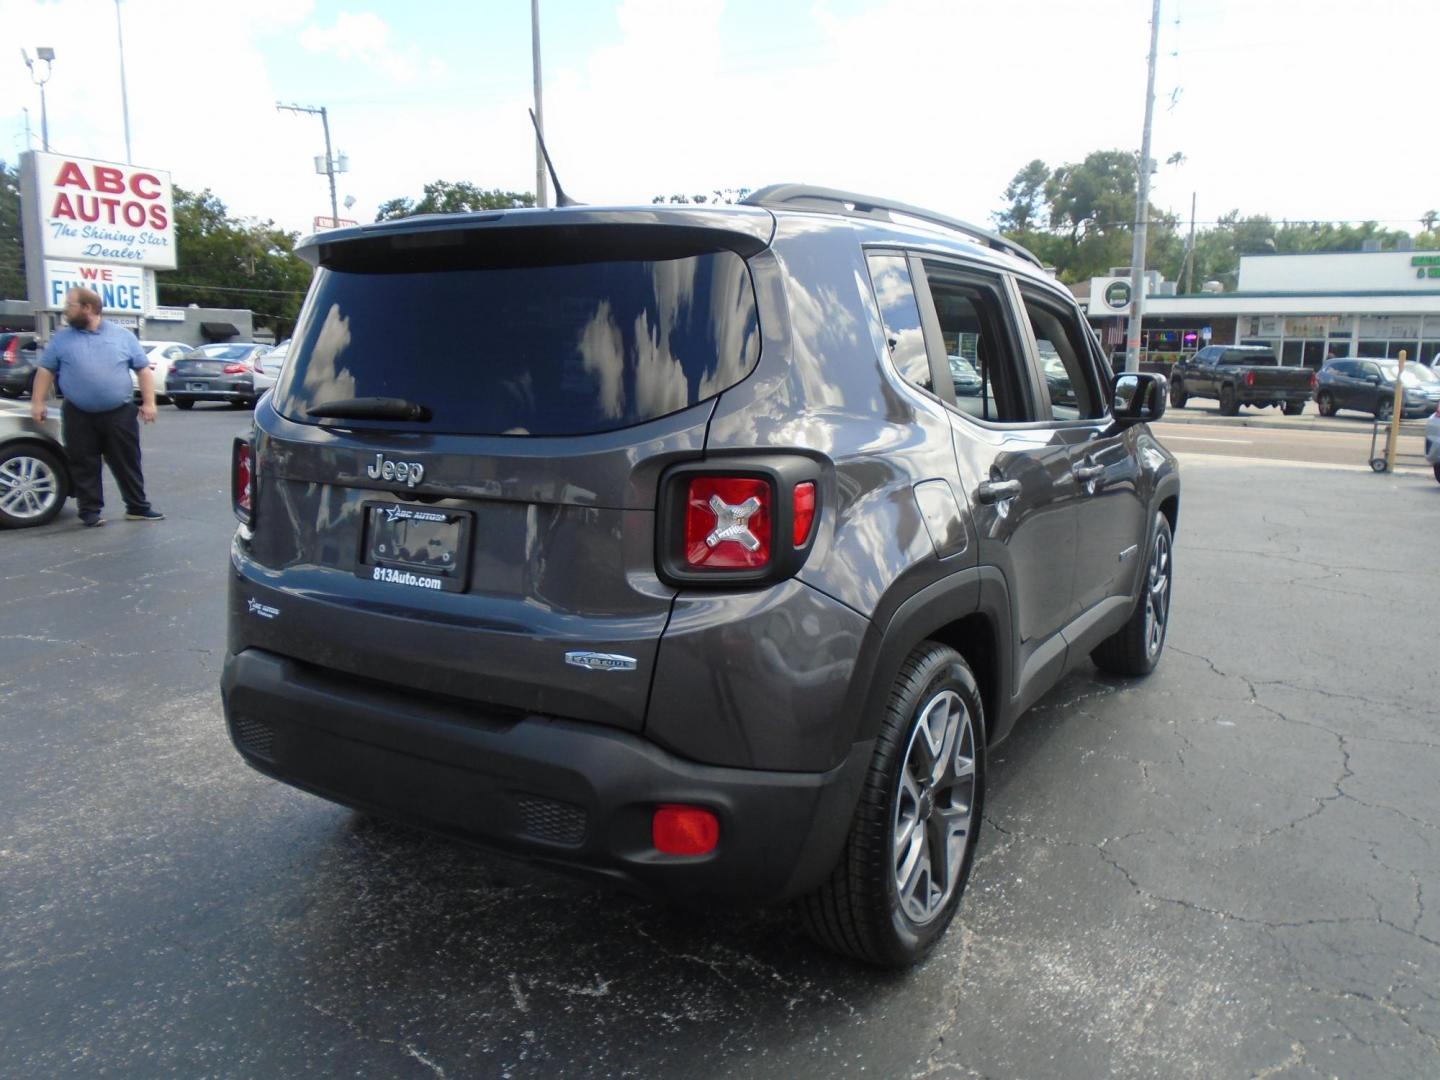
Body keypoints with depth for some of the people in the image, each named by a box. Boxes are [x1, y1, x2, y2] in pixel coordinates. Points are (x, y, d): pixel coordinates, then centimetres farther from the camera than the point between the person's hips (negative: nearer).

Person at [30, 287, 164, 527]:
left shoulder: (122, 335, 5)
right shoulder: (62, 339, 8)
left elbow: (143, 370, 4)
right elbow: (45, 370, 12)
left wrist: (148, 403, -3)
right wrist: (38, 402, 4)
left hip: (120, 414, -1)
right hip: (79, 416, 1)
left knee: (128, 463, 4)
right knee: (84, 466, 3)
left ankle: (138, 507, 13)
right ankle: (90, 511, 11)